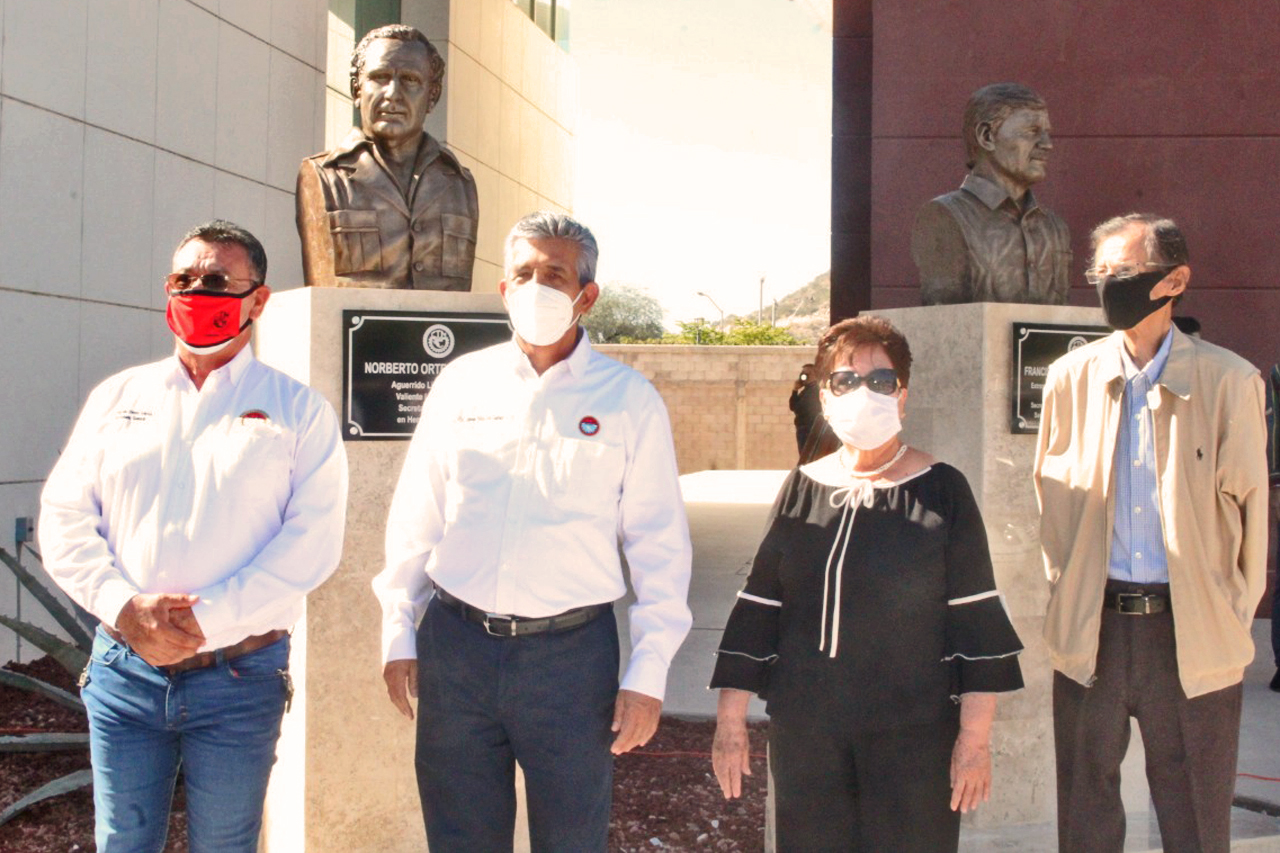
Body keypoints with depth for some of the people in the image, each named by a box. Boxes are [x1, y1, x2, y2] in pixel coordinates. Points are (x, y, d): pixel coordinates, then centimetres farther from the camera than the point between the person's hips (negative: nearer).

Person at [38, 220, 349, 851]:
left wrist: (206, 620, -17)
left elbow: (312, 540, -10)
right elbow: (64, 516, 5)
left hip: (239, 676, -2)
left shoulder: (299, 412, 0)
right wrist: (125, 608, -12)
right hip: (124, 671, 2)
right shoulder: (118, 397, 10)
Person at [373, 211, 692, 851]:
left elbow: (659, 545, -1)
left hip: (572, 652, -2)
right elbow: (414, 518, 11)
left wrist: (648, 674, -5)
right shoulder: (462, 382, 6)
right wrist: (399, 634, 8)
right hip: (455, 643, 2)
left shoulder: (627, 399, -1)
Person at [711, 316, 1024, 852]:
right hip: (804, 737, 3)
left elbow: (976, 619, -2)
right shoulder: (801, 489, 6)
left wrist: (975, 737, -6)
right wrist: (731, 719, 5)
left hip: (914, 738, -2)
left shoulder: (941, 491, -1)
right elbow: (758, 609, 8)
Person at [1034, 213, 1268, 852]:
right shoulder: (1071, 378, 4)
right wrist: (1067, 587, 11)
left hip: (1193, 630, -2)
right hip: (1090, 630, 2)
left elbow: (1248, 502, 3)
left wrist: (1234, 611, 4)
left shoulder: (1229, 381, -3)